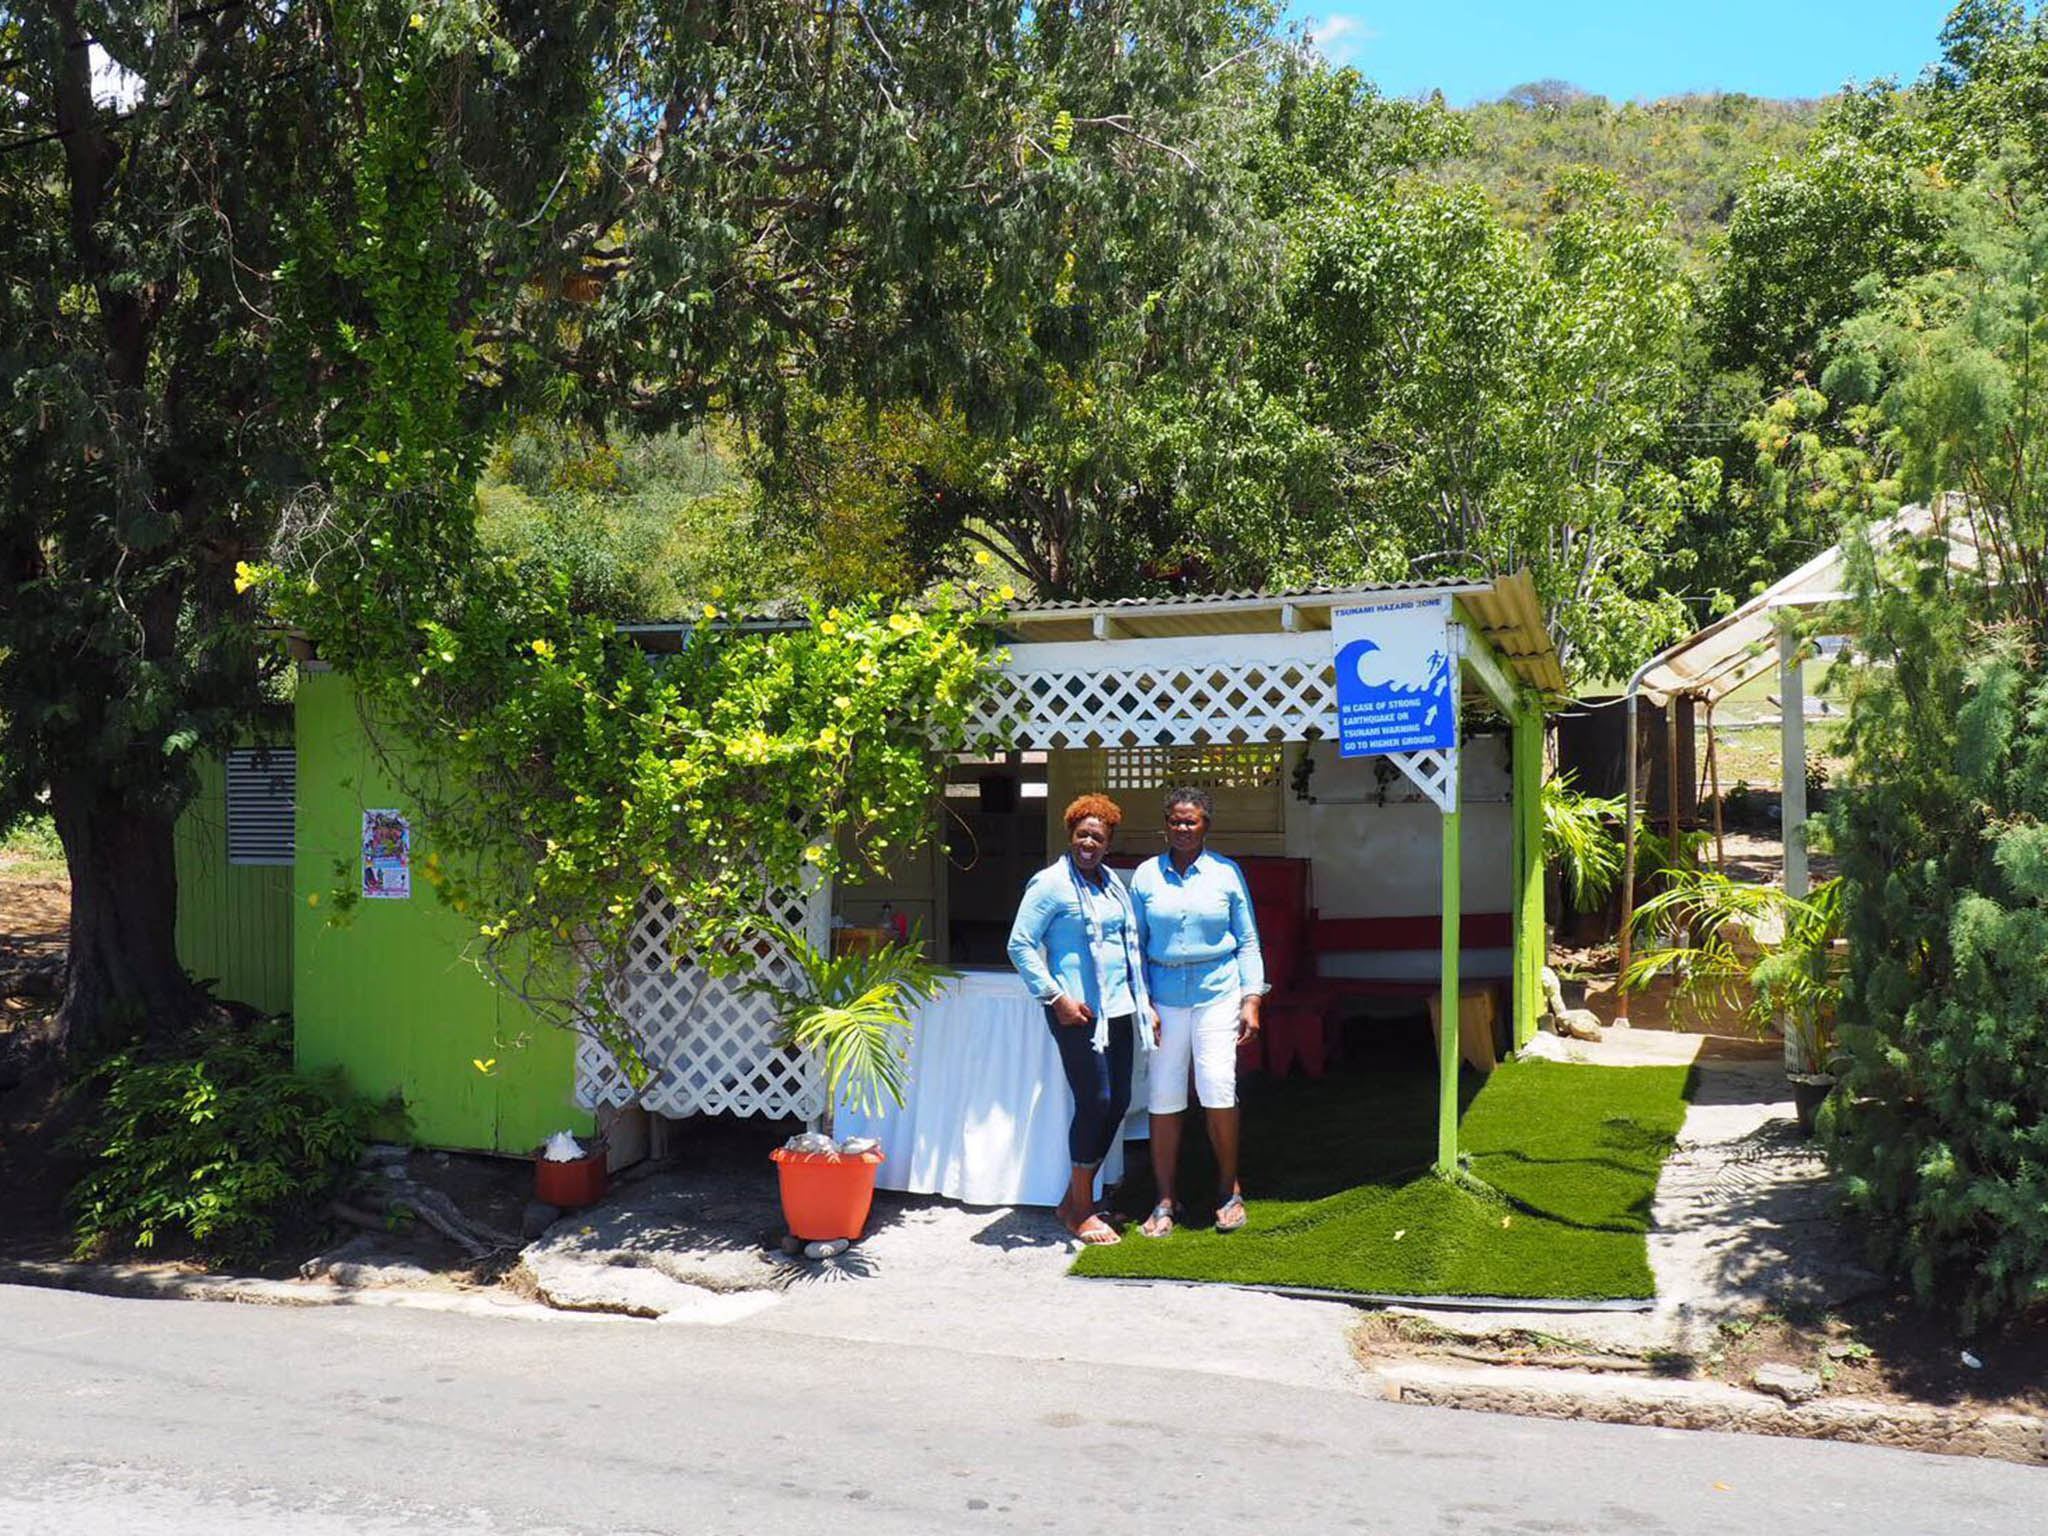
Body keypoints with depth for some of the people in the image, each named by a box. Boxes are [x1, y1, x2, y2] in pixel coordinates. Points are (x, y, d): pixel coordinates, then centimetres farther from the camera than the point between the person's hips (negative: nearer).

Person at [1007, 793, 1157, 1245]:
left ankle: (1075, 1199, 22)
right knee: (1095, 1102, -8)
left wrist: (1144, 1003, 18)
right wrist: (1057, 997, -15)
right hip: (1077, 1011, -8)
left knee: (1118, 1103, 8)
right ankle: (1081, 1212, 6)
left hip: (1117, 1008, 8)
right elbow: (1020, 945, -11)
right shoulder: (1051, 884, -7)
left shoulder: (1113, 885, 15)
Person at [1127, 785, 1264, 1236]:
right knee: (1164, 1097, 1)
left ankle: (1229, 1189, 10)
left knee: (1218, 1090, -9)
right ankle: (1166, 1200, 12)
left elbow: (1248, 941, 7)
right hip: (1165, 996, 1)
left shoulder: (1226, 873, 4)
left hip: (1217, 993, -1)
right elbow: (1136, 944, 9)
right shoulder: (1146, 875, 6)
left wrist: (1251, 1000, 0)